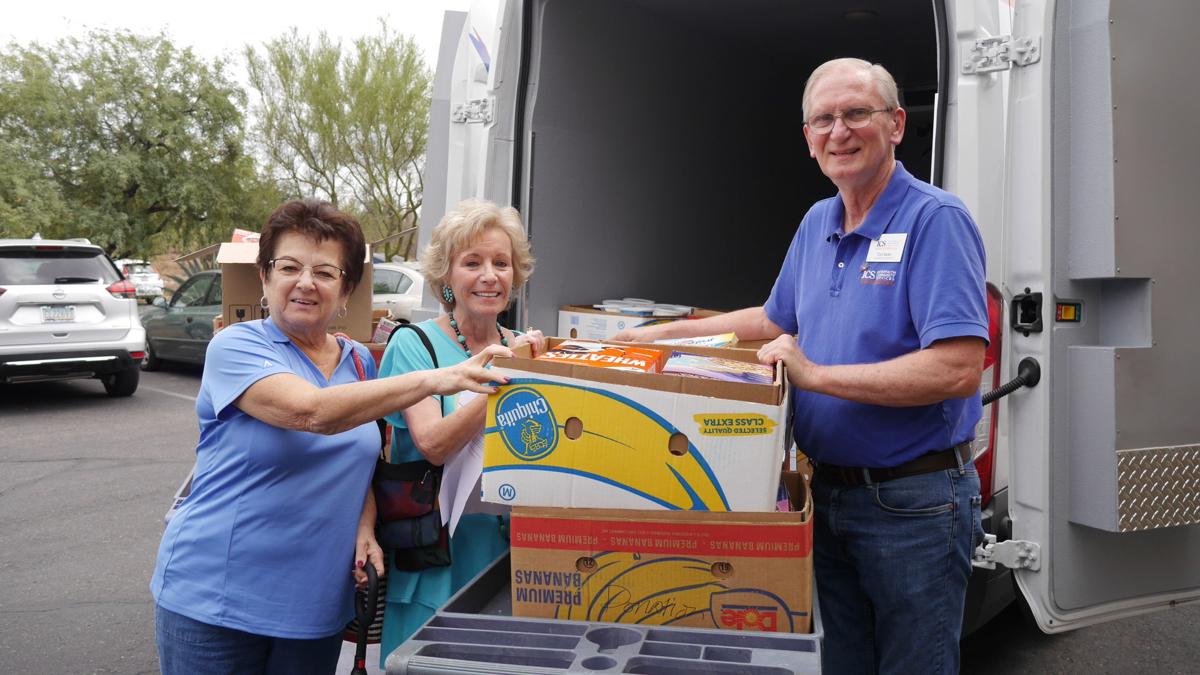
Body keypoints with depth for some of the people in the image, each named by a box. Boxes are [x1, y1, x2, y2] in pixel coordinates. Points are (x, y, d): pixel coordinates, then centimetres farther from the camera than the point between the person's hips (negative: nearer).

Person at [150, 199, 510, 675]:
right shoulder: (235, 347, -12)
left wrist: (365, 530, -5)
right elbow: (313, 412, -30)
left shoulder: (360, 362, 5)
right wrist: (431, 381, -38)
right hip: (214, 599, -4)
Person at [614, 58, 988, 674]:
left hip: (913, 505, -7)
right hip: (827, 493, 7)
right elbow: (777, 321, 23)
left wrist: (816, 375, -23)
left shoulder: (936, 220, -15)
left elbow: (958, 370, -26)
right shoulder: (816, 224, 9)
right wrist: (666, 333, 18)